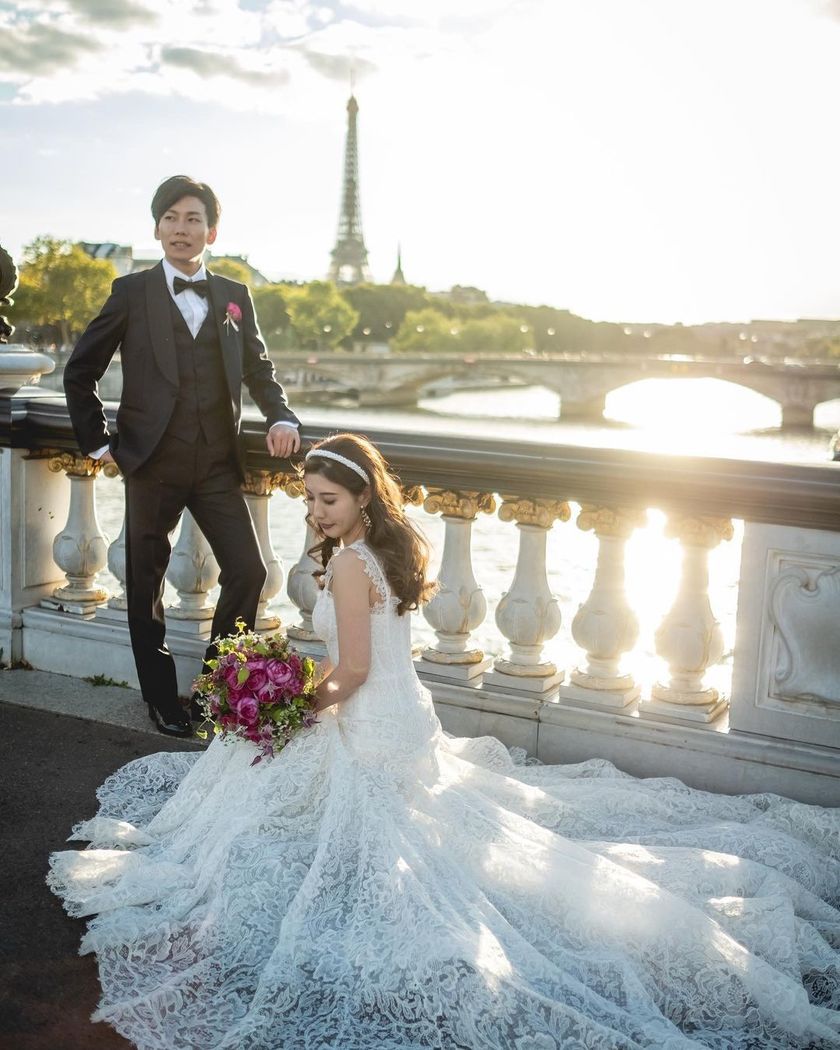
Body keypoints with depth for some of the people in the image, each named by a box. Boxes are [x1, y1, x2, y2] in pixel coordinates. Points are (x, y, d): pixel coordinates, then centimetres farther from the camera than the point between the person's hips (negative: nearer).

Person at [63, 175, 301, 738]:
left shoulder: (235, 297, 9)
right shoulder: (132, 292, 1)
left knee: (249, 571, -1)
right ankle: (162, 699, 24)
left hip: (218, 464, 2)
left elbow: (259, 368, 13)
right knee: (146, 584, 7)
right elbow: (80, 371, 6)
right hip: (152, 464, -2)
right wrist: (97, 440, 2)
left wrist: (282, 417, -6)